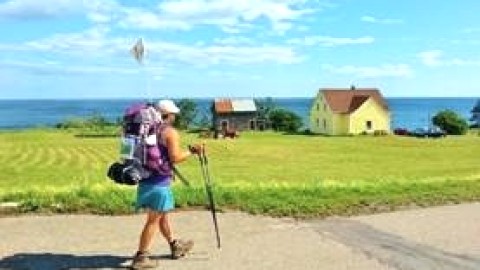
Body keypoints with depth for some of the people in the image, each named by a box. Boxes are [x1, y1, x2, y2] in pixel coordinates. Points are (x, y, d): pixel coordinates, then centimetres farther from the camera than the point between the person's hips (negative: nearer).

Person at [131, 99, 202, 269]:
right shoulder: (171, 132, -12)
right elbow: (175, 157, -19)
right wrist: (192, 151, -6)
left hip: (145, 178, 9)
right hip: (159, 181, -9)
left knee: (162, 215, 21)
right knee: (154, 220, -1)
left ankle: (175, 246, 37)